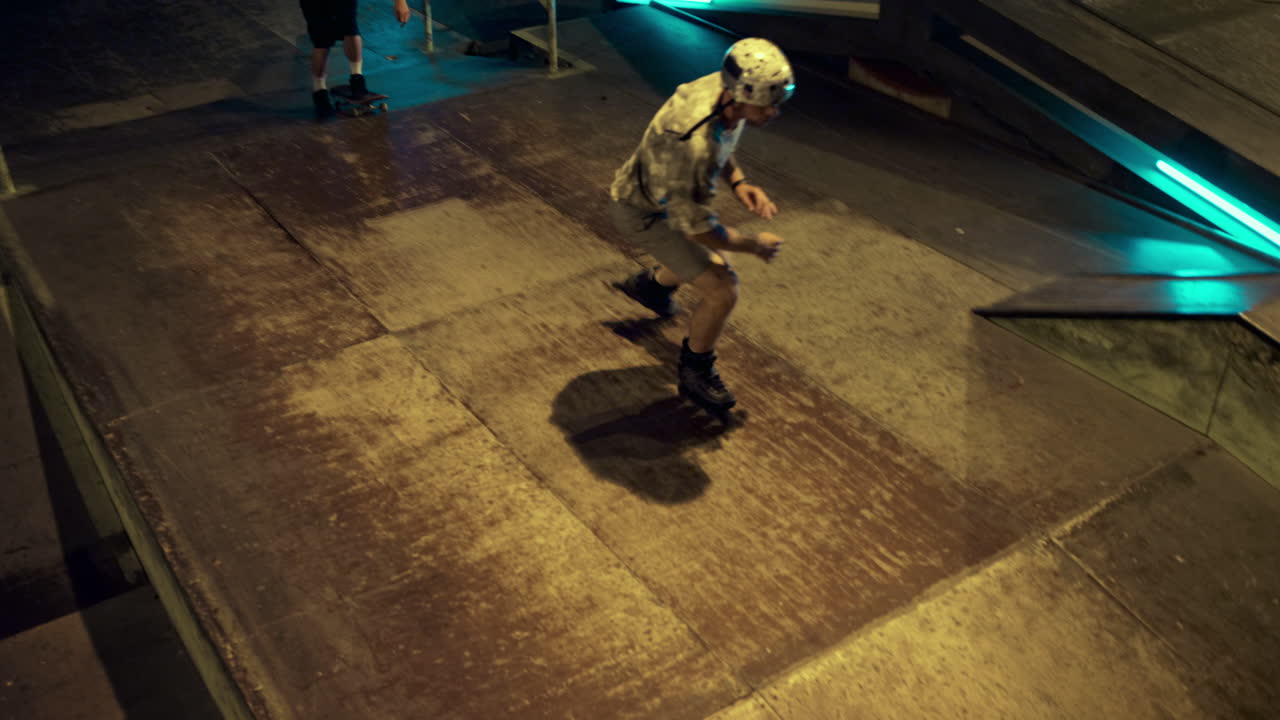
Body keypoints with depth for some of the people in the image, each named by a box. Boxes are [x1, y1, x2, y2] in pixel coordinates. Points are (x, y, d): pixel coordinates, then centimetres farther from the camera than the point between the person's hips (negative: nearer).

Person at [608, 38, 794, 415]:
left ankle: (649, 285, 56)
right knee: (722, 292, -13)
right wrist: (754, 244, -18)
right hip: (643, 213, -8)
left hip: (672, 195, 8)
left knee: (715, 263, 27)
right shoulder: (692, 141, -43)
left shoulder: (728, 90, -17)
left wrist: (738, 182, -9)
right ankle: (695, 374, 12)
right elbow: (692, 223, -32)